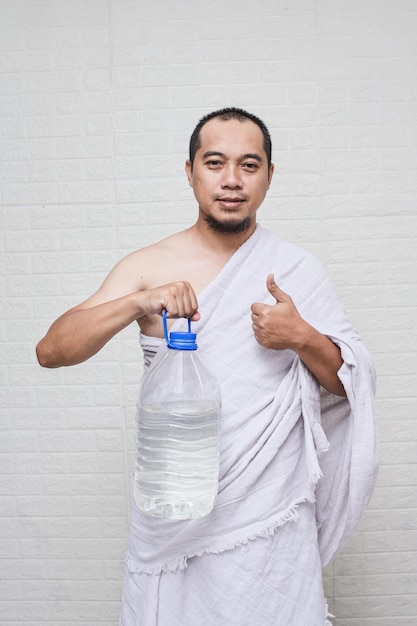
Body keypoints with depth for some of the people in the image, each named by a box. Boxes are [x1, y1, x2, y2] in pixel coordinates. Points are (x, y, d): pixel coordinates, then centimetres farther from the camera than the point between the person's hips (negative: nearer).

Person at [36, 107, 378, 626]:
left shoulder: (297, 271, -1)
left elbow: (352, 385, 2)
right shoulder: (148, 267, -3)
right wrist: (137, 303, -26)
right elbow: (51, 350, -11)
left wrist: (301, 338, -17)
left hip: (270, 515, 1)